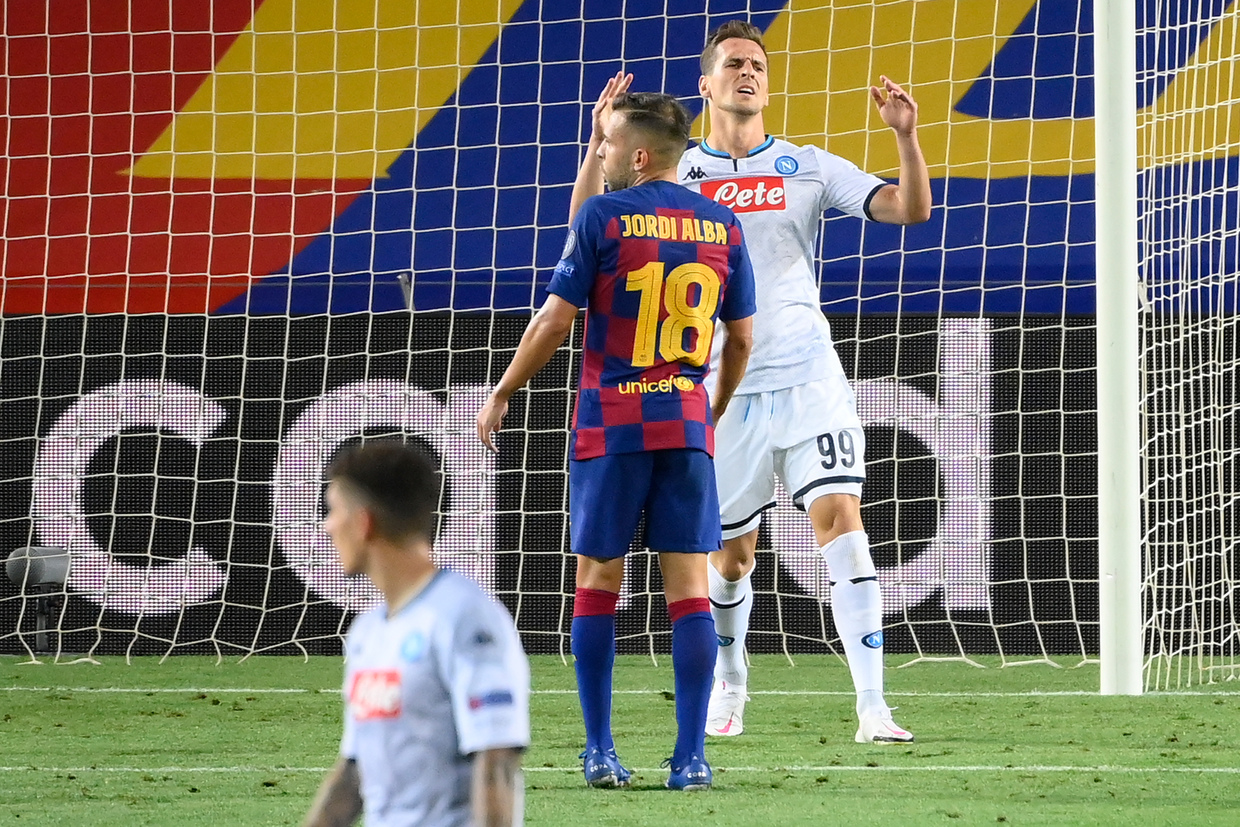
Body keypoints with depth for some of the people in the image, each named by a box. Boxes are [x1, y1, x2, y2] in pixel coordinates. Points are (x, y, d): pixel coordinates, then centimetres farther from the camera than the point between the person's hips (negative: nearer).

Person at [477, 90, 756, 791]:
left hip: (611, 426, -3)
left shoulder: (603, 217, -6)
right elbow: (741, 339, 12)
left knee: (598, 583, 6)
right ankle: (692, 758, -2)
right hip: (687, 423, 3)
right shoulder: (723, 225, 6)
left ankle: (601, 753, 6)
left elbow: (555, 321, -5)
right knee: (689, 587, 2)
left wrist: (501, 397, 7)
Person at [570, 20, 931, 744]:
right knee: (730, 554, 7)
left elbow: (910, 209, 1)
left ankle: (872, 708, -18)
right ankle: (728, 692, 34)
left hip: (808, 377, -1)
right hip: (721, 385, 1)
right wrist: (602, 142, -16)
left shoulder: (808, 167, 7)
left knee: (841, 518, -16)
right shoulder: (672, 176, 7)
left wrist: (906, 136, -16)